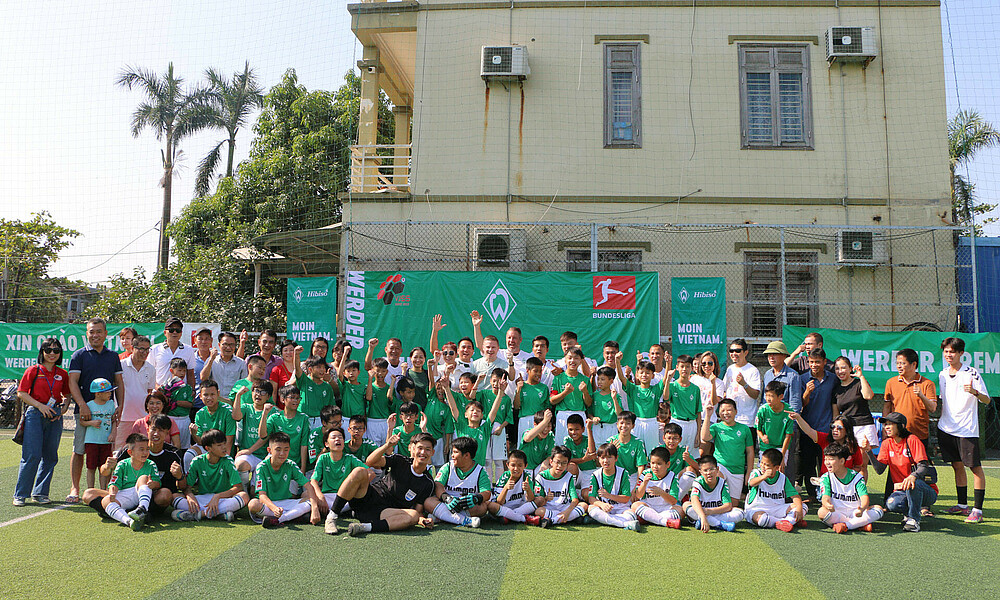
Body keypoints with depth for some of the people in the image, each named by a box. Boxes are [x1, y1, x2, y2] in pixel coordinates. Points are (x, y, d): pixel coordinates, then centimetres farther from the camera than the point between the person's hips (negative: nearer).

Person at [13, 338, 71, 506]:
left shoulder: (62, 374, 10)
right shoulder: (33, 370, 1)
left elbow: (67, 395, 19)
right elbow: (21, 393, -2)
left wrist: (64, 407, -2)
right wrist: (40, 406, -13)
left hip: (55, 417, 4)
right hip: (35, 415, -4)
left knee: (50, 456, 5)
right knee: (32, 456, -9)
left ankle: (40, 493, 16)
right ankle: (20, 494, 3)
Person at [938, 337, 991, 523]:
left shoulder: (972, 373, -7)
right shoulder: (943, 375, 10)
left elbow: (987, 400, -11)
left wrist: (975, 392, -29)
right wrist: (941, 421, 17)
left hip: (967, 429, -5)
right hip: (946, 429, 5)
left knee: (975, 467, -2)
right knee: (957, 466, 12)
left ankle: (977, 510, -1)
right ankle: (962, 505, 20)